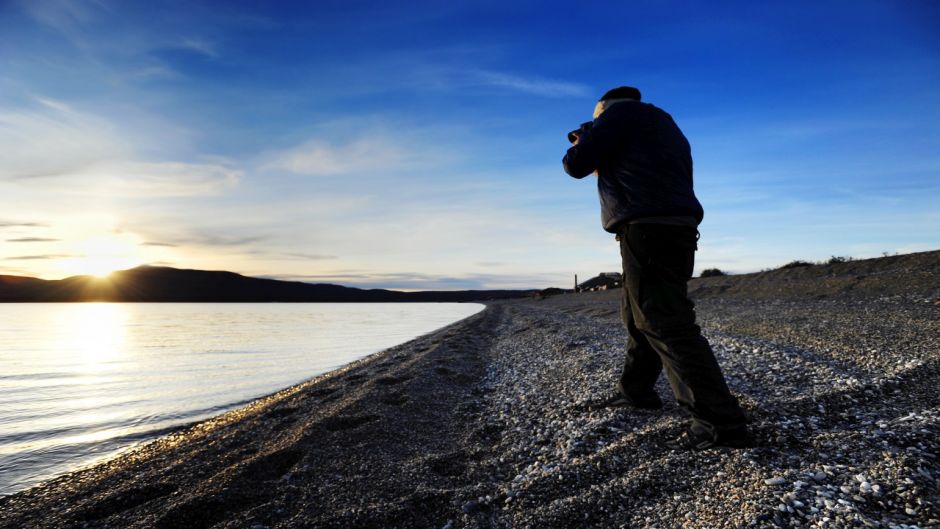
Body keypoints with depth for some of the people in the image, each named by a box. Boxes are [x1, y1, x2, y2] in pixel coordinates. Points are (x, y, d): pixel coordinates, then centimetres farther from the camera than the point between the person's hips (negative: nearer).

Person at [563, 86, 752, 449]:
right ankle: (635, 390, 33)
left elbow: (576, 165, -3)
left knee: (665, 324, -13)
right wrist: (602, 165, 30)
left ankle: (721, 423, -15)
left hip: (648, 231, -10)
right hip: (677, 230, 10)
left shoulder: (620, 111, 3)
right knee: (637, 314, 20)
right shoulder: (664, 125, 30)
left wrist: (580, 145, 19)